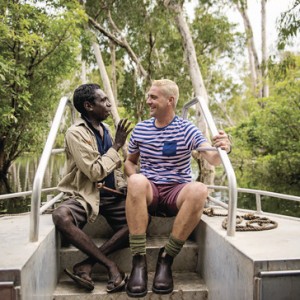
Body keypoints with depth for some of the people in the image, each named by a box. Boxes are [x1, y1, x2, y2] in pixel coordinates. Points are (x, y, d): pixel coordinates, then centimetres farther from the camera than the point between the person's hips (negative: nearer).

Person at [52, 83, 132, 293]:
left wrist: (126, 187, 1)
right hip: (86, 195, -5)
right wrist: (116, 146, -10)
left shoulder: (105, 130, 13)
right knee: (61, 217, -37)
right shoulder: (76, 133, -9)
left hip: (112, 195, 5)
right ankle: (112, 266, -30)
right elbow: (95, 172, -16)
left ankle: (87, 264, -23)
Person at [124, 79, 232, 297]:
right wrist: (134, 177, -6)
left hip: (177, 192, -1)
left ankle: (167, 258, -21)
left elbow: (212, 158, -15)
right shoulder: (140, 129, 6)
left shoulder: (187, 130, -2)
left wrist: (223, 150, -39)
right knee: (137, 181, -35)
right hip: (148, 193, 1)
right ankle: (139, 262, -30)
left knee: (199, 190, -35)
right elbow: (130, 161, 17)